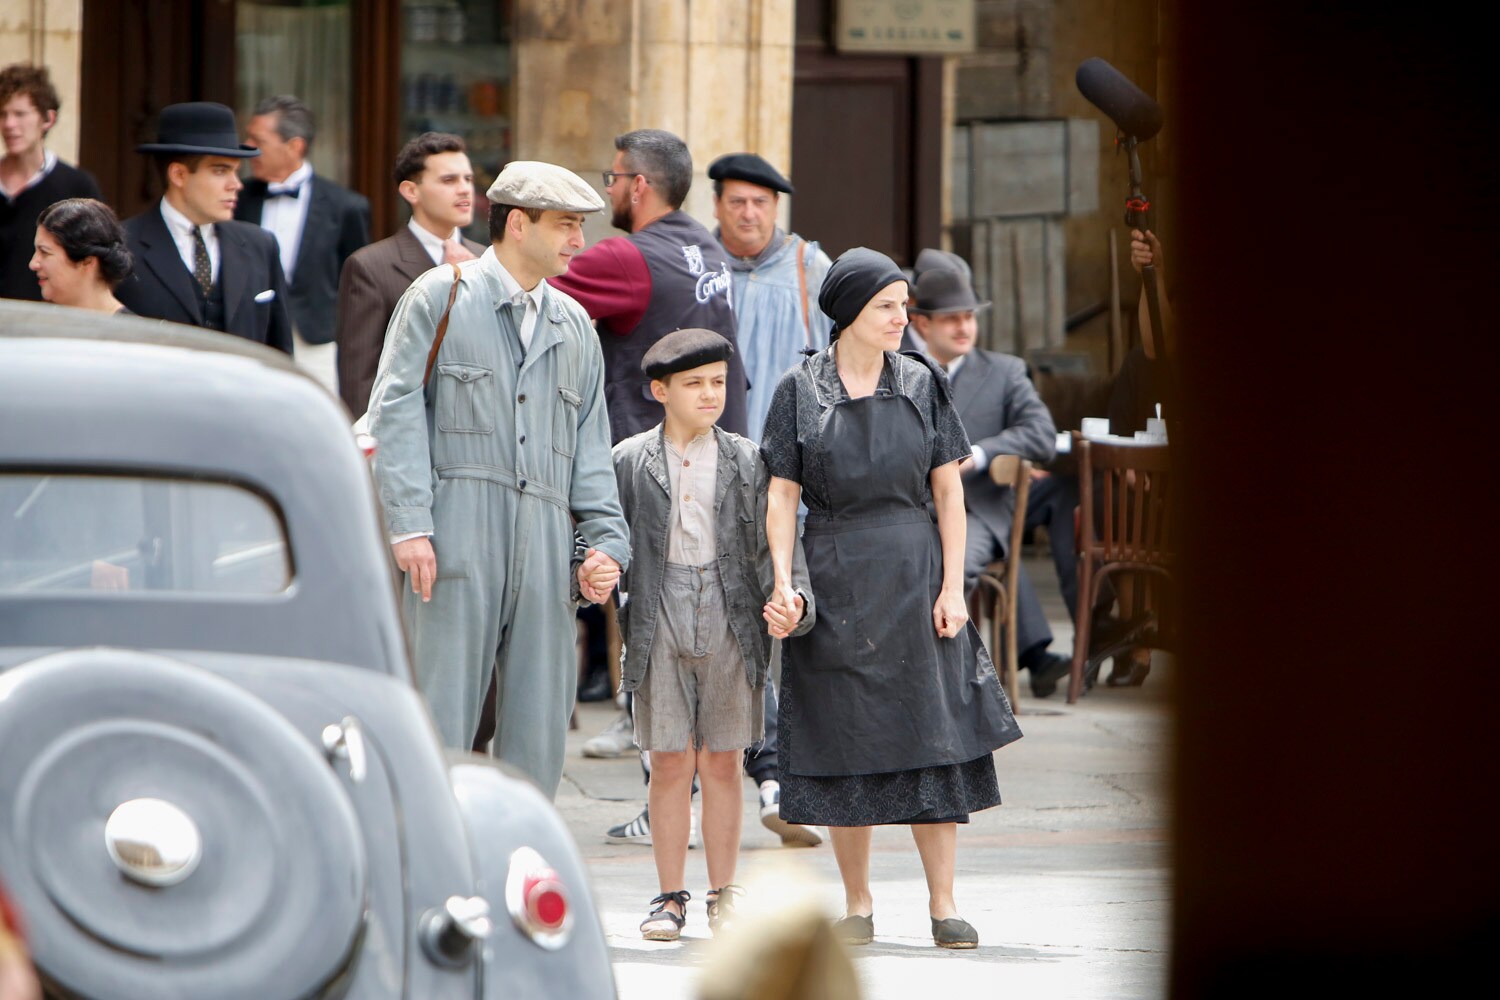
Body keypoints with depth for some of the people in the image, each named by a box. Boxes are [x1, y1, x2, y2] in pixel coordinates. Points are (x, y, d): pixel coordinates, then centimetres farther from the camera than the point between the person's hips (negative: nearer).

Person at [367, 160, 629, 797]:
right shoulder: (441, 297, 4)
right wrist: (409, 525, -12)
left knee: (538, 724, 2)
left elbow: (590, 447, 20)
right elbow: (396, 411, -2)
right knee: (442, 716, -8)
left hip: (544, 546, 5)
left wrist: (606, 541, 6)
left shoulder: (574, 326, 20)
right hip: (458, 529, -5)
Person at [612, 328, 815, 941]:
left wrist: (790, 602, -12)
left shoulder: (746, 461, 7)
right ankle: (670, 896, 7)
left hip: (730, 620, 1)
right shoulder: (630, 461, 5)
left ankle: (723, 896, 13)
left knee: (722, 763, 4)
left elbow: (770, 543, 4)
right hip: (660, 619, -1)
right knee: (670, 763, -1)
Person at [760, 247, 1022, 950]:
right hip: (835, 586, -1)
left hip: (913, 577, 1)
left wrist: (952, 587, -4)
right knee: (844, 741, 2)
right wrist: (783, 579, -11)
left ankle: (942, 902, 3)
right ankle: (857, 904, 11)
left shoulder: (921, 385, 4)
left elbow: (949, 493, 4)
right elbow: (782, 496, 1)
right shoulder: (800, 391, 1)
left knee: (932, 738, -2)